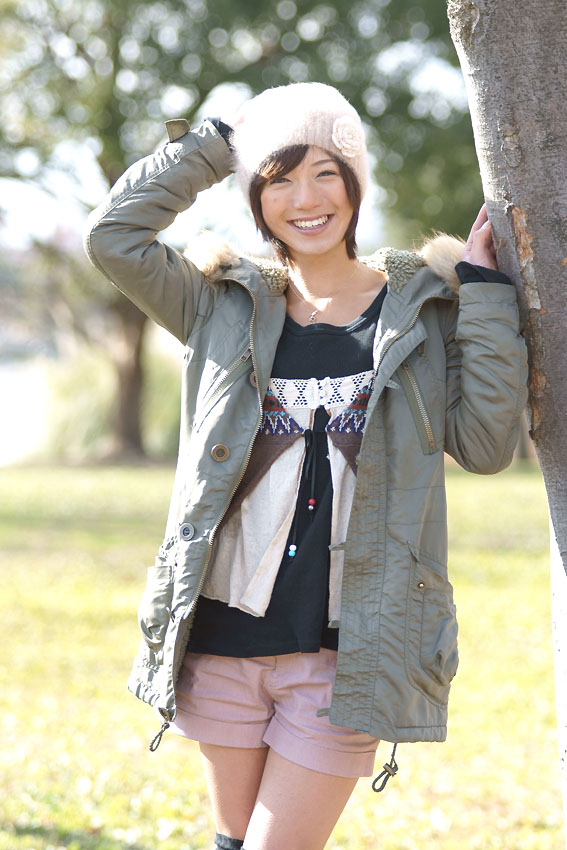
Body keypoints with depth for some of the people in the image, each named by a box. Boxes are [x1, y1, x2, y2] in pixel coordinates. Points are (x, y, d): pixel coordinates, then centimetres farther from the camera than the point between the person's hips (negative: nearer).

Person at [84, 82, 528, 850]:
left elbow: (485, 443, -5)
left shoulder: (422, 307, 4)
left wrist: (484, 292, -7)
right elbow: (115, 236, -5)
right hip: (224, 638, 3)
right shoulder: (228, 307, 7)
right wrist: (215, 142, 1)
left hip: (347, 652, -2)